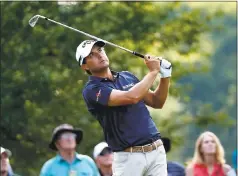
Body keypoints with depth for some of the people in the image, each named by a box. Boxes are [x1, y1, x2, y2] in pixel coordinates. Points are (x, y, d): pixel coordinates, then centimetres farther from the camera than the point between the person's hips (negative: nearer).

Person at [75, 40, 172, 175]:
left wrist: (165, 75, 4)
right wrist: (153, 71, -8)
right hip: (128, 157, -6)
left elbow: (157, 102, 20)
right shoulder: (92, 89, -9)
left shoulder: (127, 76, 15)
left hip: (157, 151, 6)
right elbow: (132, 97, -21)